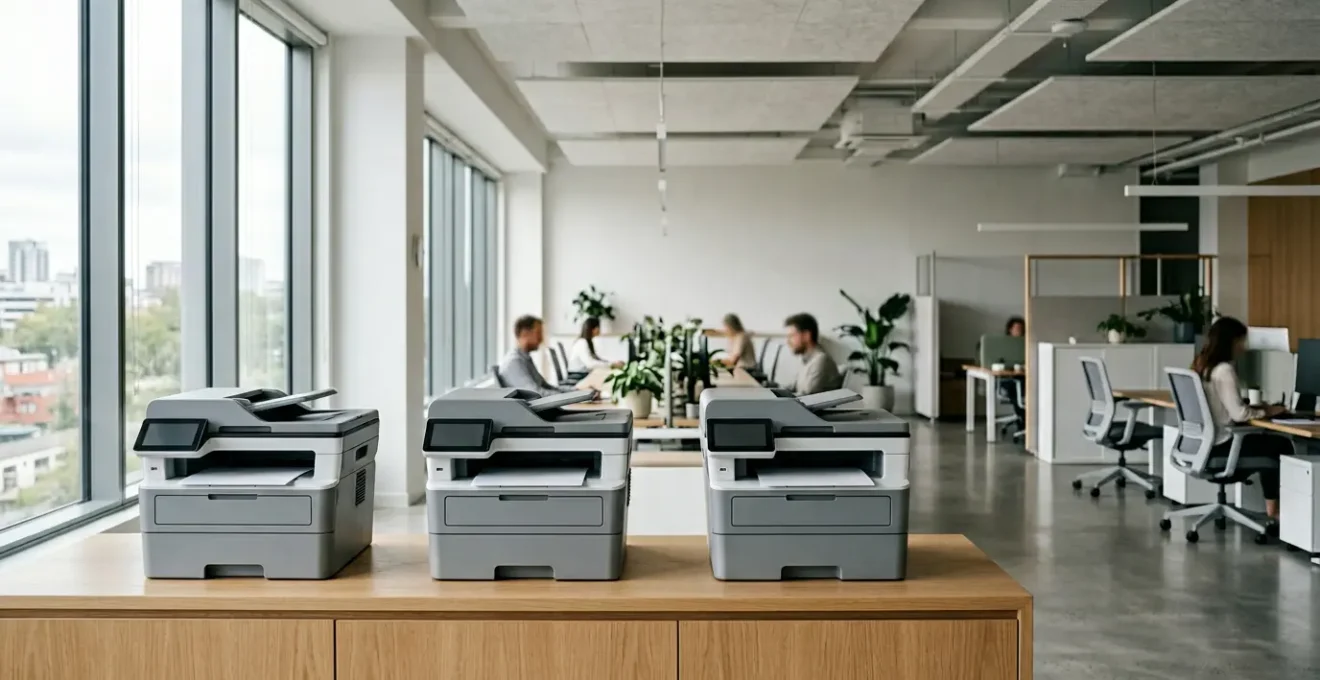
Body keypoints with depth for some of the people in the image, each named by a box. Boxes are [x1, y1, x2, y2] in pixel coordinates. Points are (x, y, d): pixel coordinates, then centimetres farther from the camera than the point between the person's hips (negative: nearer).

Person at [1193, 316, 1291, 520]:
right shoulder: (1224, 370, -18)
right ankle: (1273, 508, 17)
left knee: (1268, 443, 21)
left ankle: (1272, 506, 21)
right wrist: (1265, 412, -5)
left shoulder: (1201, 365, 9)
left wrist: (1257, 409, 9)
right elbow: (1239, 414, -21)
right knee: (1282, 446, 7)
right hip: (1220, 446, -9)